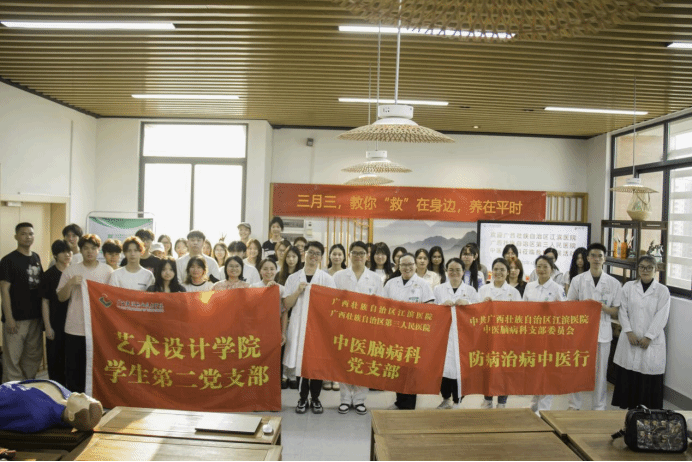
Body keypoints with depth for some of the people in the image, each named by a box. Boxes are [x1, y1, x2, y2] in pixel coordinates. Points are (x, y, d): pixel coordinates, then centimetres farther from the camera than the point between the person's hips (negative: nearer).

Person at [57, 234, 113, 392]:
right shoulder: (71, 270, 3)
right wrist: (70, 283, -14)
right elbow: (61, 297, 3)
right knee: (74, 368, 6)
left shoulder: (108, 271, 3)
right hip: (75, 329, 0)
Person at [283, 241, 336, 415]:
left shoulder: (327, 278, 4)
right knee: (300, 362, 2)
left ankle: (315, 398, 18)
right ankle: (303, 399, 16)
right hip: (299, 325, 1)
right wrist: (298, 291, -11)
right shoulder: (293, 278, 7)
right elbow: (287, 305, 3)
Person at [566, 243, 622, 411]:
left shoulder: (613, 283, 2)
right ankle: (574, 406, 20)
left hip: (602, 331, 0)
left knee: (600, 371, 7)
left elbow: (616, 310, 4)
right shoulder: (578, 280, 2)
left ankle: (599, 408, 22)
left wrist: (603, 307, -15)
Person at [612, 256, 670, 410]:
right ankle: (627, 406, 17)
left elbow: (661, 317, -3)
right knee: (627, 374, 3)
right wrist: (629, 332, -7)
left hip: (652, 341, -2)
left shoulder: (663, 291, 1)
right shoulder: (628, 287, 7)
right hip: (630, 339, 2)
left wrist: (648, 337, -9)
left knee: (649, 377, -3)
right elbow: (623, 311, 4)